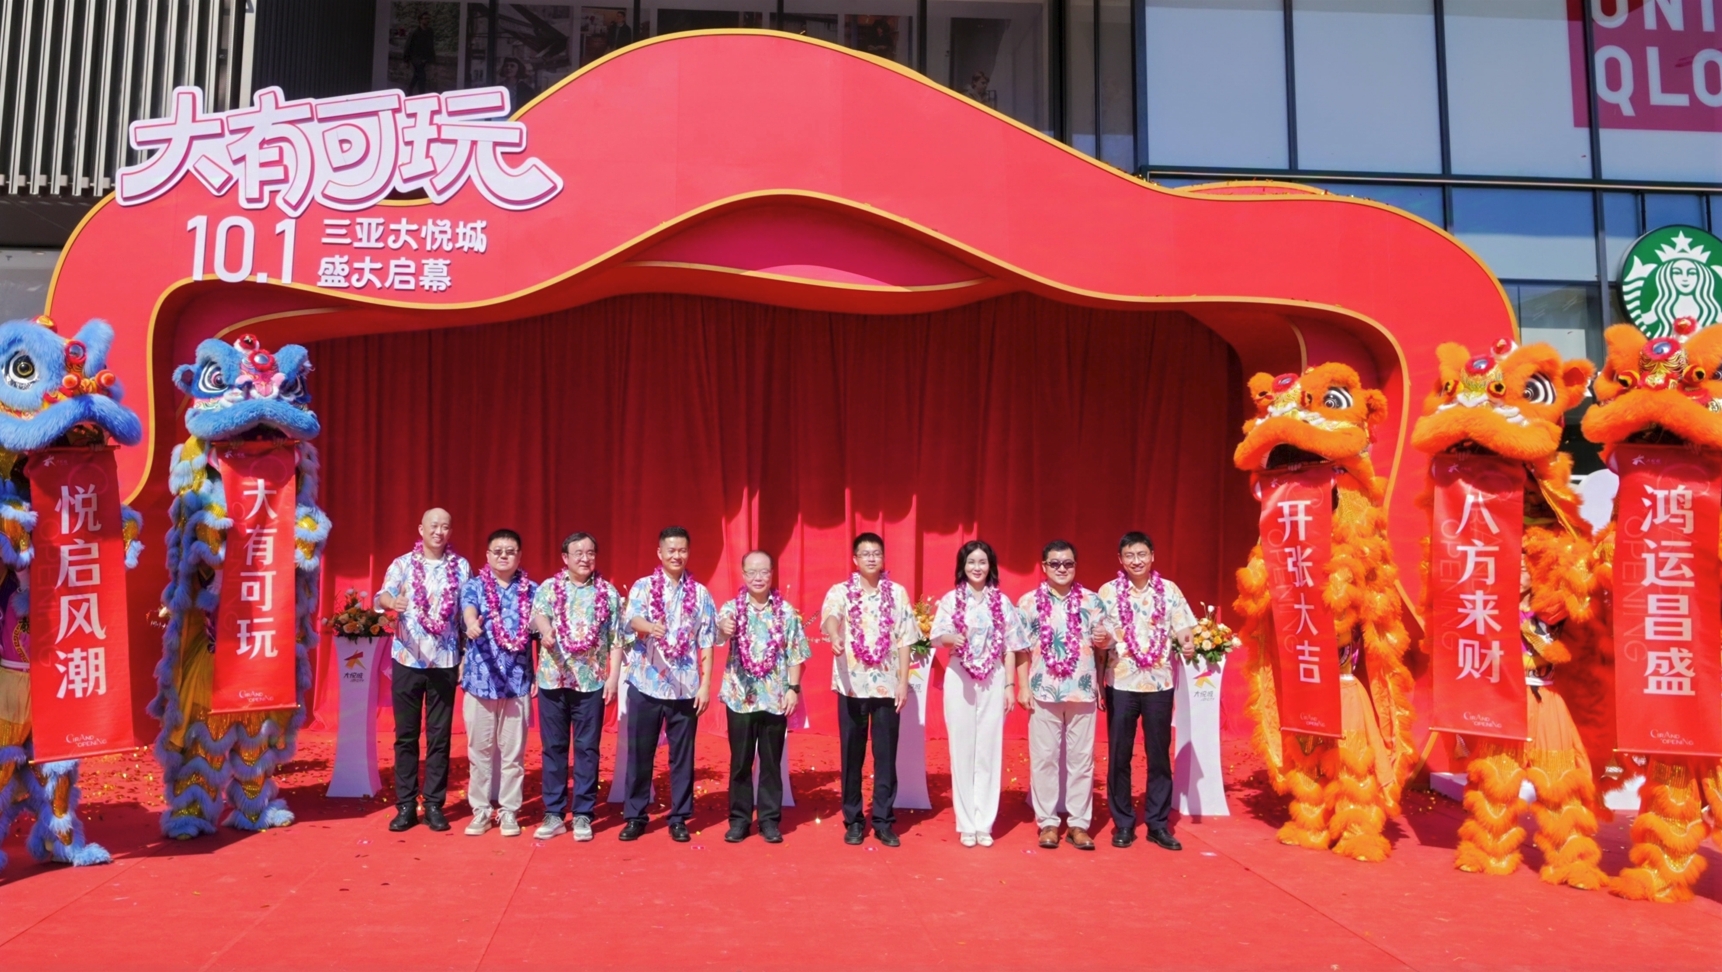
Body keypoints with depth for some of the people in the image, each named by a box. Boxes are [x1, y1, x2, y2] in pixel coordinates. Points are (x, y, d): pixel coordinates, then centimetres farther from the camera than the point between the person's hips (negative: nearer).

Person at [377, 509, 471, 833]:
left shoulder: (461, 567, 5)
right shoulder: (402, 564, 1)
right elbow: (382, 595, -14)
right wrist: (391, 602, -38)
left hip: (445, 661, 0)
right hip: (407, 660, 0)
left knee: (440, 736, 4)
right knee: (405, 735, 5)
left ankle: (434, 805, 12)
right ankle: (405, 805, 13)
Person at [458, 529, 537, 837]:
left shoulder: (531, 590, 7)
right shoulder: (473, 586, 3)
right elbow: (469, 609, -18)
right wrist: (472, 624, -43)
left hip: (518, 680, 1)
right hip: (481, 678, 0)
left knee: (513, 749, 5)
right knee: (480, 748, 6)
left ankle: (509, 811, 15)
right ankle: (481, 810, 17)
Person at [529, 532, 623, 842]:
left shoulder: (609, 593, 6)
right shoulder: (548, 588, 4)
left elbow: (616, 639, 5)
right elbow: (537, 615, -15)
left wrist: (613, 677, -4)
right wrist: (546, 630, -38)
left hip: (592, 681, 0)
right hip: (553, 679, 0)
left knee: (587, 748, 4)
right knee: (554, 747, 7)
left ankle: (583, 815, 12)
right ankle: (553, 814, 15)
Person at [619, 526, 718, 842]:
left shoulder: (700, 593, 6)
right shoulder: (642, 587, 2)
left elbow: (706, 642, 5)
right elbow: (631, 620, -17)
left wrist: (706, 684, -2)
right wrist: (650, 627, -40)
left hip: (685, 688, 1)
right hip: (645, 685, -1)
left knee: (682, 755, 6)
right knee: (640, 754, 6)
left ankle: (679, 818, 17)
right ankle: (635, 816, 18)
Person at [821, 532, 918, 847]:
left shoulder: (898, 593, 7)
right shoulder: (840, 591, 1)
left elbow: (904, 640, 6)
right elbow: (830, 617, -21)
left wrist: (903, 681, -1)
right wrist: (835, 637, -44)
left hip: (887, 685, 1)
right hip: (852, 685, -1)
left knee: (886, 756, 4)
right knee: (852, 755, 6)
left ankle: (883, 821, 14)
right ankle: (853, 821, 16)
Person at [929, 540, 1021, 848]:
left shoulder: (1003, 602, 5)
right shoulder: (950, 599, 2)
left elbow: (1009, 647, 5)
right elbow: (936, 636, -7)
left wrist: (1010, 685, 0)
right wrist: (952, 638, -29)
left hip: (993, 680, 1)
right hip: (959, 678, -1)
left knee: (989, 751, 3)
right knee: (962, 750, 2)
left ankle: (984, 824, 11)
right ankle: (966, 824, 10)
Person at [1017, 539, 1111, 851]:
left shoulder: (1091, 600, 6)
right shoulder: (1028, 602, 3)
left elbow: (1103, 643, 10)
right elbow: (1022, 648, 3)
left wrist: (1103, 638, -14)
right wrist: (1022, 686, -2)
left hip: (1082, 690, 1)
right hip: (1044, 691, -1)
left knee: (1081, 757, 5)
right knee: (1044, 757, 4)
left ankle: (1078, 823, 14)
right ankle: (1048, 822, 13)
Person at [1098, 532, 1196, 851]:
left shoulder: (1169, 590, 3)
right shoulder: (1108, 592, 0)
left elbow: (1183, 630, 2)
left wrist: (1189, 644, -21)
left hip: (1159, 684, 1)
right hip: (1121, 684, -1)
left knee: (1159, 755, 7)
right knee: (1119, 756, 4)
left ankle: (1157, 824, 17)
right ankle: (1123, 823, 15)